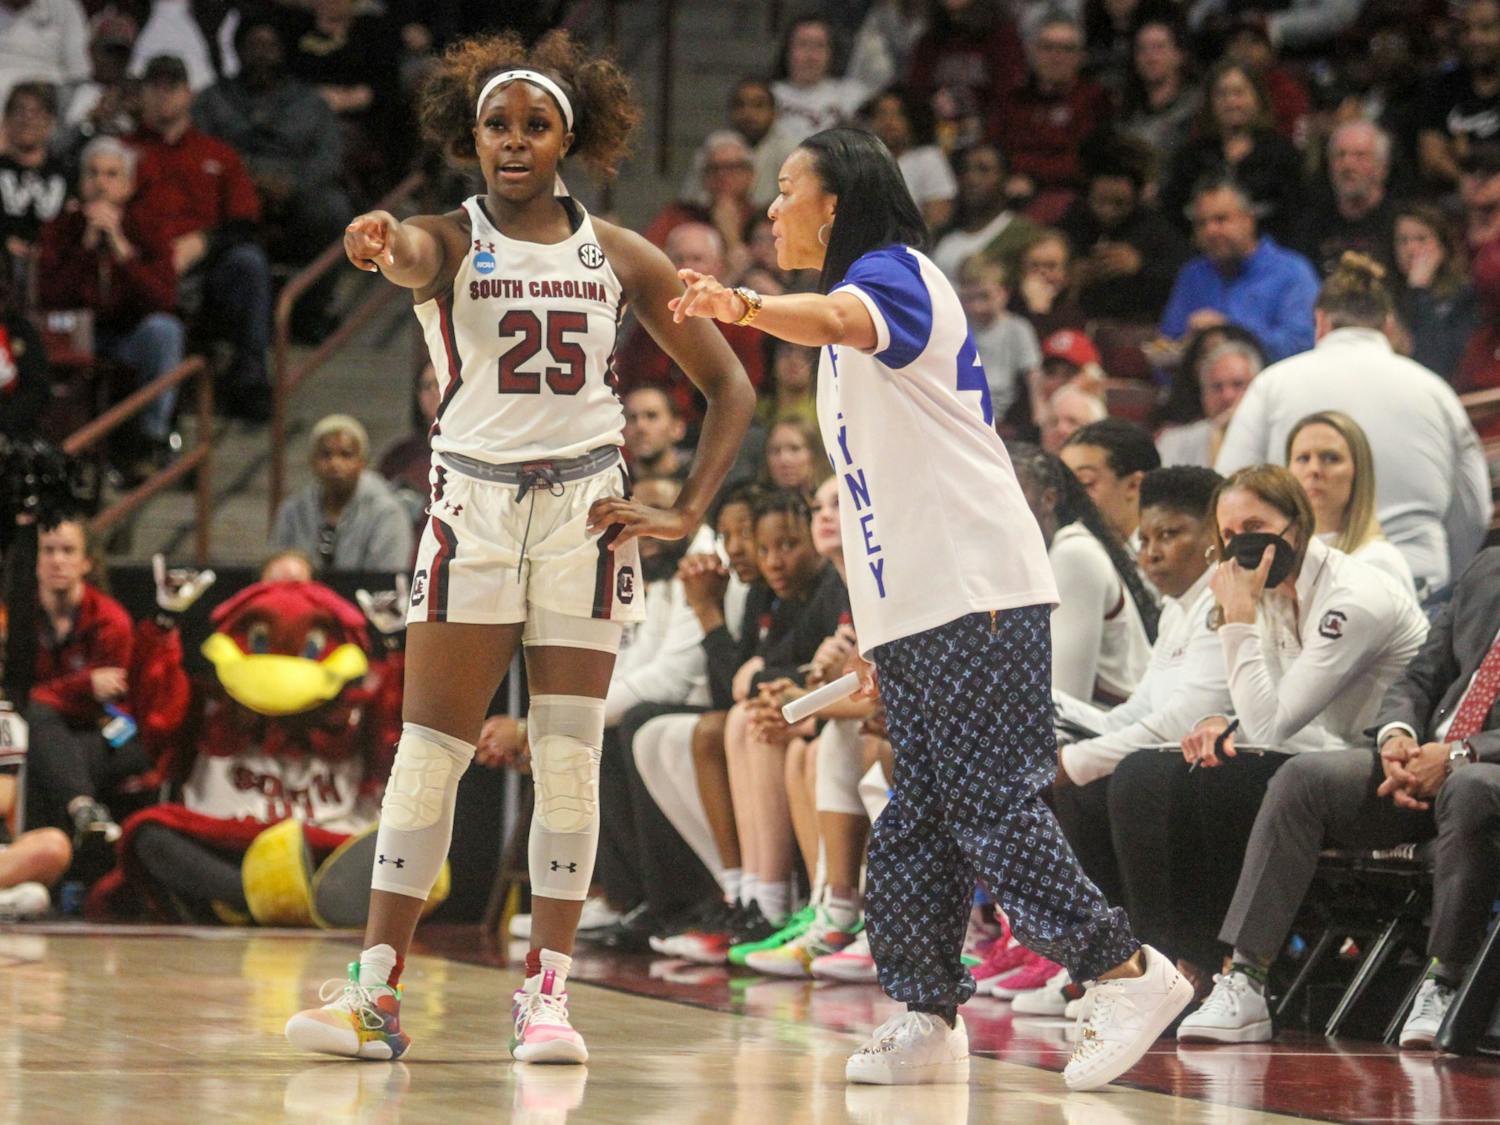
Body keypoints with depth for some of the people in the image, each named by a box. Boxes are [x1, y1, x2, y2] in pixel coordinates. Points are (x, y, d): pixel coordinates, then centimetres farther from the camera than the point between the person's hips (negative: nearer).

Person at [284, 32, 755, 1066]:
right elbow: (415, 259, -29)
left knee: (570, 758, -1)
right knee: (429, 750, -4)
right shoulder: (453, 240, -2)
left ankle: (548, 993, 4)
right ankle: (378, 992, -4)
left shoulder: (619, 256, 5)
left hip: (587, 511, 1)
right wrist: (380, 249, -54)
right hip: (474, 503, -1)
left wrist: (689, 513, -1)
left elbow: (730, 386, 10)